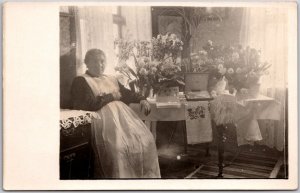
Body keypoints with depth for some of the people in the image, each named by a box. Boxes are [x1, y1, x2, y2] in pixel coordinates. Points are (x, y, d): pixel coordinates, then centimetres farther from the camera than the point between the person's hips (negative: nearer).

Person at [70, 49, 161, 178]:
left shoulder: (111, 80, 27)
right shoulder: (80, 81, 6)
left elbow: (127, 94, 22)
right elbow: (90, 105, -8)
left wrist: (141, 99, 2)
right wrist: (112, 97, 1)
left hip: (123, 114, 6)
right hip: (102, 117, -6)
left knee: (145, 140, -14)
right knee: (115, 145, -31)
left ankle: (147, 175, -3)